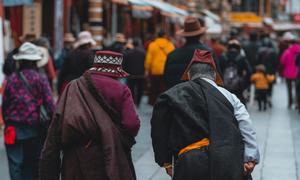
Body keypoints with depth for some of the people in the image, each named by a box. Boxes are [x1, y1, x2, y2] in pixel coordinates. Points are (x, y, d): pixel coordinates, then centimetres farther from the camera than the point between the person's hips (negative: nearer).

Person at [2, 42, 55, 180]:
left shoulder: (11, 79, -2)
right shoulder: (41, 79, -5)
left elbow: (4, 105, 2)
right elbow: (50, 105, -9)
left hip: (14, 129, 0)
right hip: (34, 131, 0)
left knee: (15, 165, 2)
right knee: (32, 165, 14)